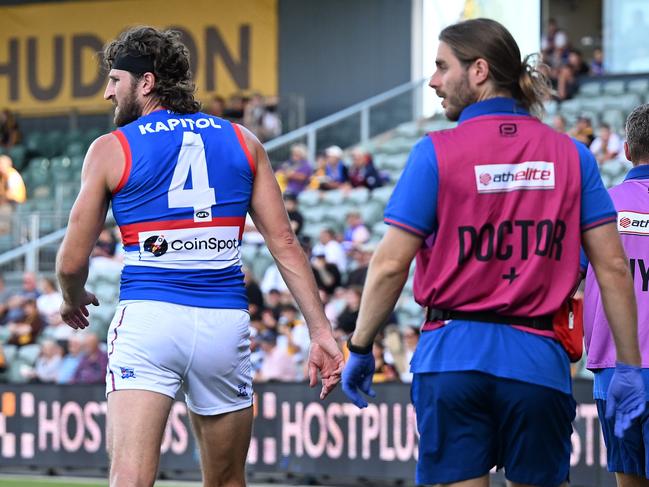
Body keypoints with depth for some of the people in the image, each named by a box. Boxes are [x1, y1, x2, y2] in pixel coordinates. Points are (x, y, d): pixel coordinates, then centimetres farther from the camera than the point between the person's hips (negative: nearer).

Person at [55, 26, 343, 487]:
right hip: (225, 325, 3)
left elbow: (72, 262, 6)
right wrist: (321, 331, 5)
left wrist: (73, 299, 28)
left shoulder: (110, 150, 3)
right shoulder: (243, 143, 12)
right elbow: (285, 244, 5)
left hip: (147, 317, -3)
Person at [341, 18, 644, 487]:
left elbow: (391, 264, -5)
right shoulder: (571, 154, 5)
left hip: (454, 356, -2)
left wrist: (360, 348, 5)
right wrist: (630, 367, 7)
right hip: (538, 361, 2)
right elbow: (613, 267, 2)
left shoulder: (436, 152, -3)